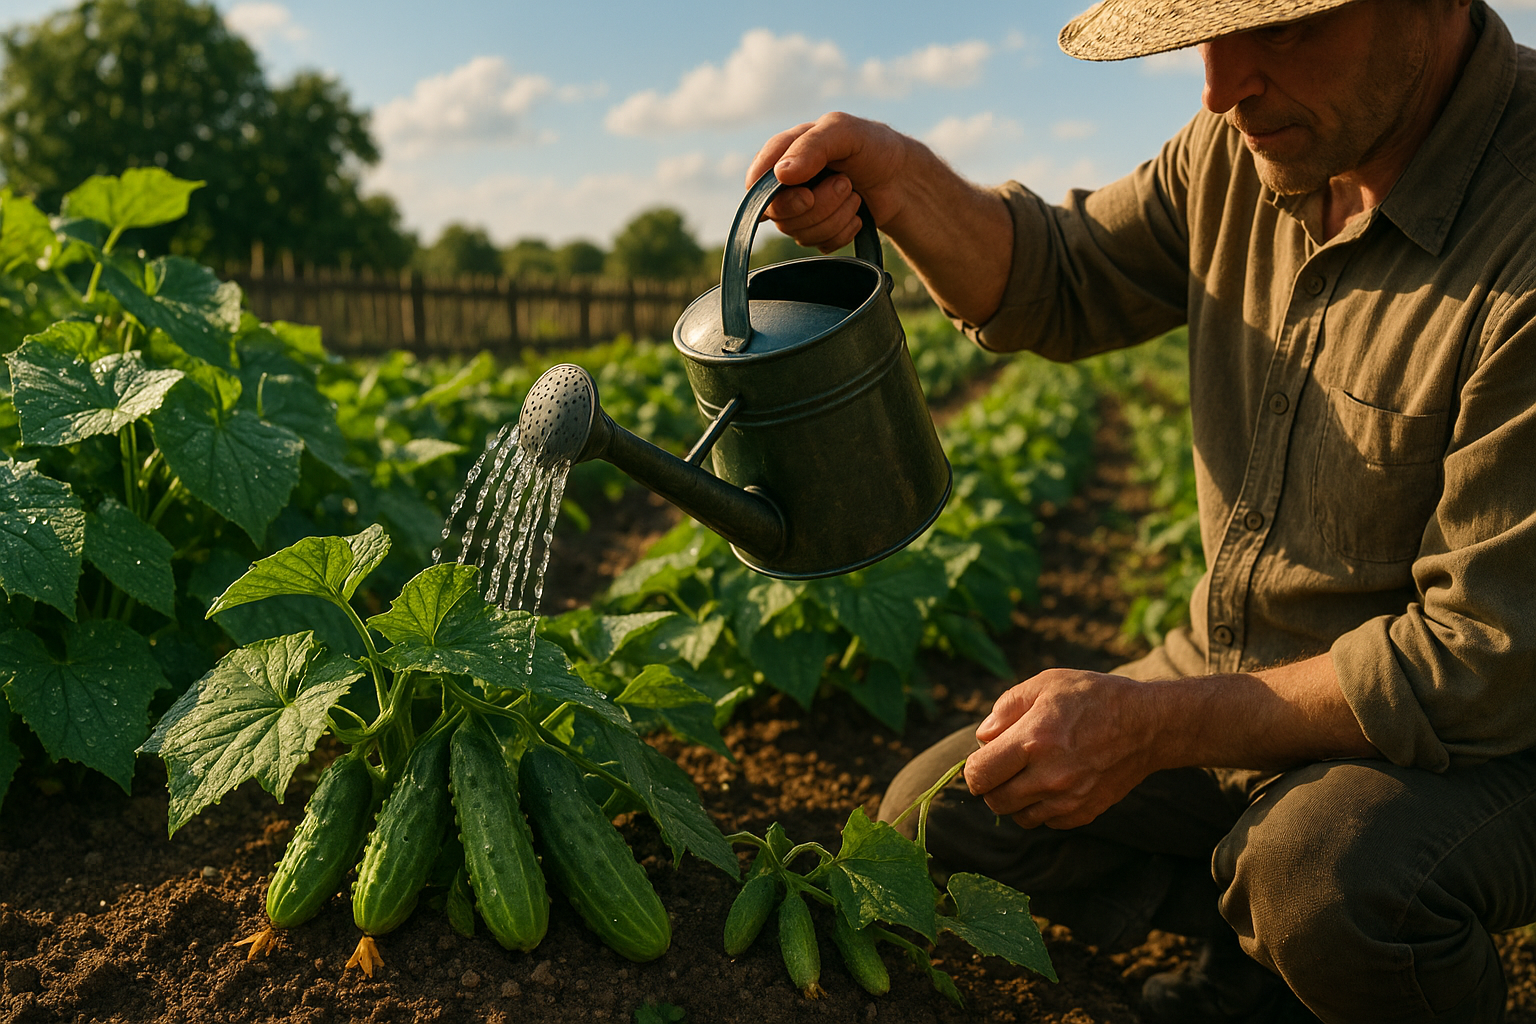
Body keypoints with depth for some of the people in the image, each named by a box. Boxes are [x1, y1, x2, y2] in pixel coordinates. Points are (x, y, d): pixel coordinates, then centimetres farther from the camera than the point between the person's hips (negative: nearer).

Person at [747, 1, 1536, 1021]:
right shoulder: (1251, 143, -7)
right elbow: (1055, 288, 4)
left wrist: (1153, 726, -29)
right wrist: (899, 181, -16)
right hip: (1231, 679, 6)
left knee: (1320, 880, -38)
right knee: (935, 818, 2)